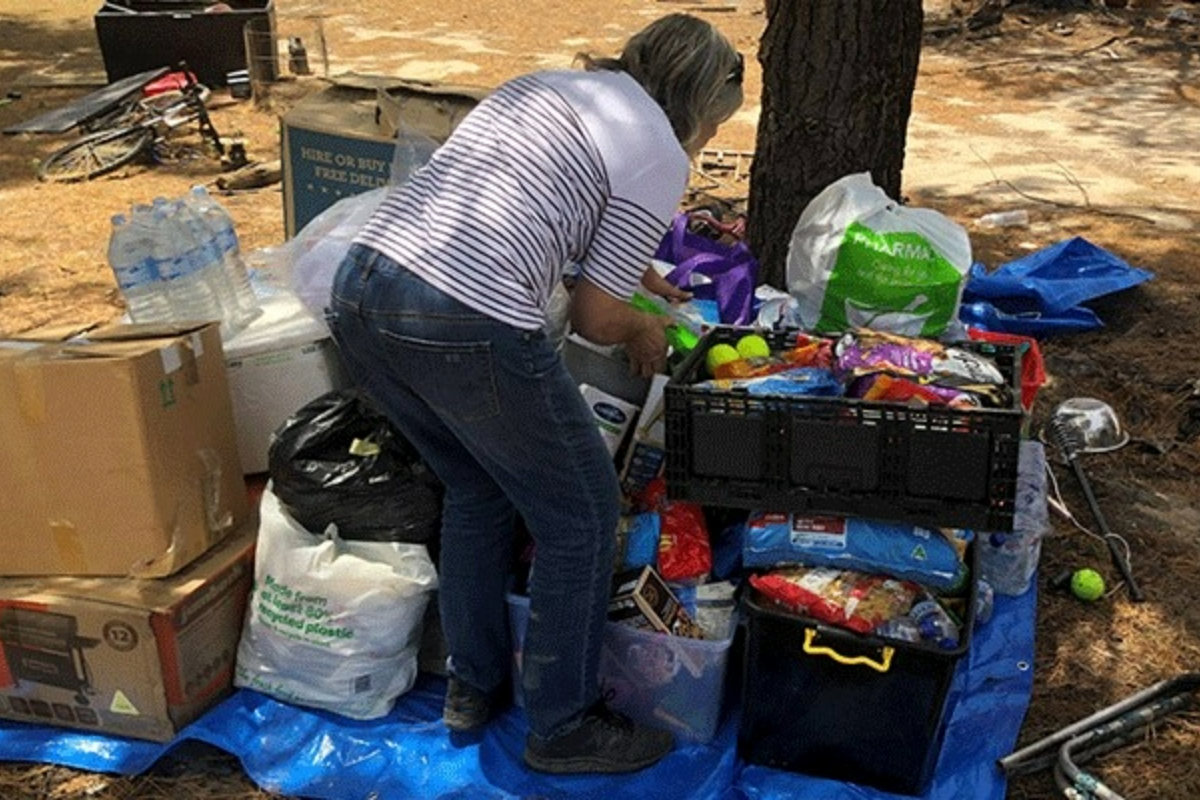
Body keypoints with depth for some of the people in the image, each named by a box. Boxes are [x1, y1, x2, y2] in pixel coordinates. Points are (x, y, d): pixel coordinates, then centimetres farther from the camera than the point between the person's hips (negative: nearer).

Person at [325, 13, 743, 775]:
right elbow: (595, 318, 2)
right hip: (467, 328, -8)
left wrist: (637, 270, 49)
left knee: (478, 491, 28)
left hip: (359, 291, 9)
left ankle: (473, 686, 41)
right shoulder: (660, 157, 2)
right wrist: (645, 331, 25)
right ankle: (565, 727, 27)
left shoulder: (539, 85, 24)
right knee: (582, 517, 13)